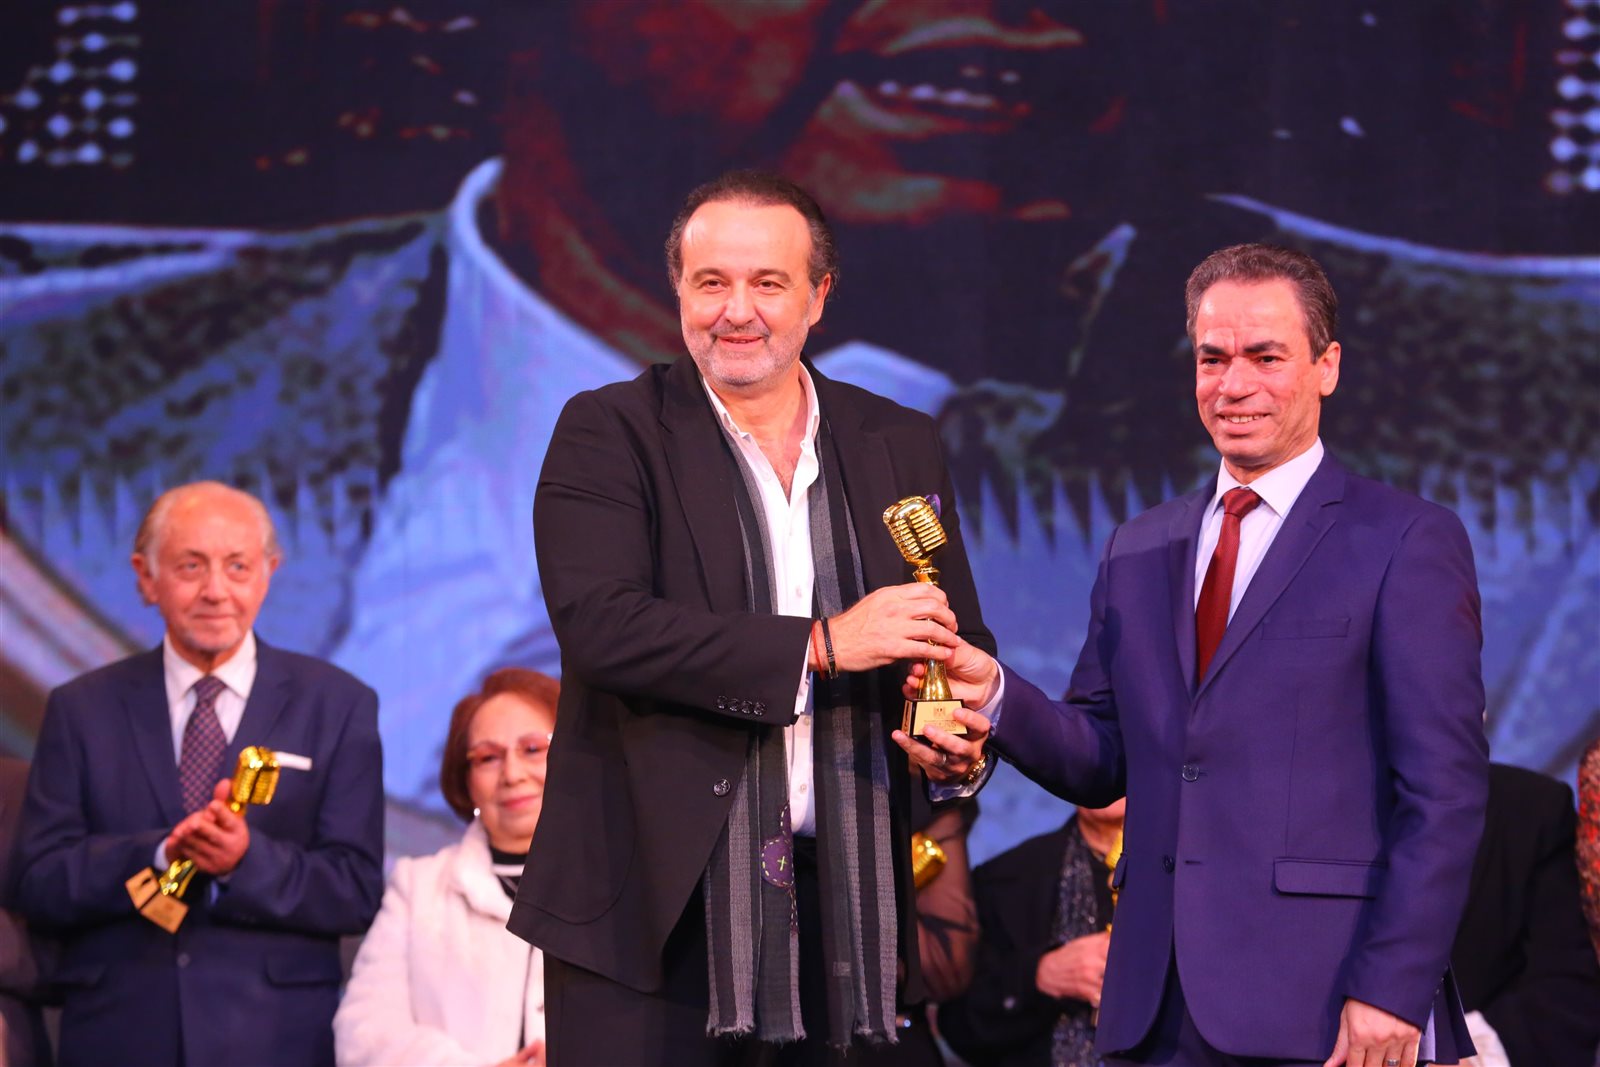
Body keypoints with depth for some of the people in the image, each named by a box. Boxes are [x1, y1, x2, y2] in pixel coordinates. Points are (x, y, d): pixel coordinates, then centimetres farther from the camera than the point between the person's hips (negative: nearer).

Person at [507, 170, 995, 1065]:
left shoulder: (900, 446, 13)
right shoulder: (608, 433, 0)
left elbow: (961, 643, 17)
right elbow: (598, 623, -14)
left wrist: (961, 748, -7)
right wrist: (820, 645, -18)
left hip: (836, 909, 3)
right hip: (655, 903, -3)